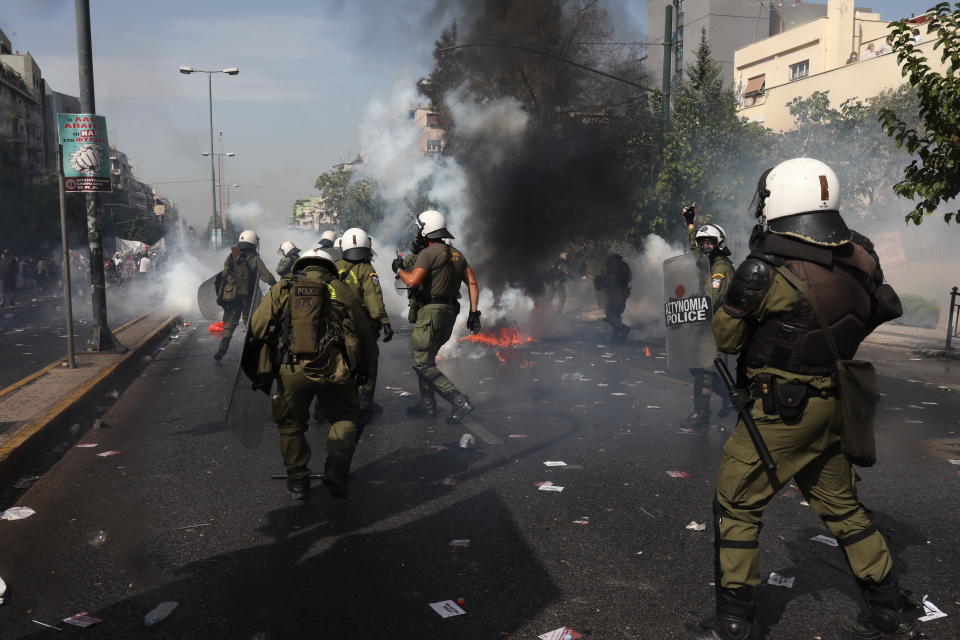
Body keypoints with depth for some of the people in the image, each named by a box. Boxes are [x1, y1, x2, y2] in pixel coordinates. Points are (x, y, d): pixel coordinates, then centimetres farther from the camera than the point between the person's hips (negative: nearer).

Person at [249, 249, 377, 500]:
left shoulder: (282, 288, 12)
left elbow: (257, 328, 4)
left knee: (291, 425, 21)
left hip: (291, 370, 1)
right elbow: (364, 335, 7)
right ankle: (337, 468, 2)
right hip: (333, 369, -1)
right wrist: (364, 370, 20)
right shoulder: (340, 289, 9)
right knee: (345, 419, 19)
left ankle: (298, 480, 25)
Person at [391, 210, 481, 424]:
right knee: (426, 358, 21)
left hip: (431, 311, -9)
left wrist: (399, 269, -1)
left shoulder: (428, 253, -11)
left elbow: (412, 280, -22)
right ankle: (427, 403, 25)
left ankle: (460, 402, -13)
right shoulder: (456, 254, 15)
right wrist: (474, 312, 10)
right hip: (449, 312, 9)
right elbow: (472, 283, 10)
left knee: (423, 363, -6)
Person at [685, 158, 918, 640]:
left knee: (736, 505, 6)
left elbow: (725, 338, -10)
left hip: (781, 407, -7)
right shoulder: (859, 256, -1)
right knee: (839, 502, 22)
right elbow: (883, 310, 16)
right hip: (833, 403, 7)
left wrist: (722, 277, 3)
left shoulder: (767, 270, -21)